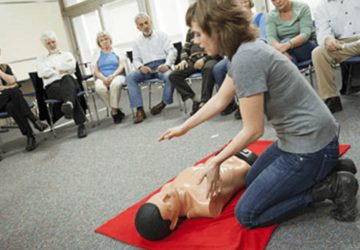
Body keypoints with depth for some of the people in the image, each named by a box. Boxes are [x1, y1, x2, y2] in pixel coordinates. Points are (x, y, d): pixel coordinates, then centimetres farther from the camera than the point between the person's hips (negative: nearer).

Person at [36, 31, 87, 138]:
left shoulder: (67, 55, 29)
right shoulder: (41, 59, 28)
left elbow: (71, 67, 5)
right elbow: (42, 73, 6)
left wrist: (54, 68, 6)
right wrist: (62, 70, 6)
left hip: (70, 81, 0)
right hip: (52, 86, 0)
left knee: (66, 78, -39)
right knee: (66, 90, -38)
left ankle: (69, 104, -70)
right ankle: (81, 124, -51)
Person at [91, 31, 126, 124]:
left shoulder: (117, 52, 18)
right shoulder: (97, 55, 21)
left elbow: (121, 66, 5)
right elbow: (96, 71, 10)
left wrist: (112, 76, -14)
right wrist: (104, 78, -13)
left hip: (117, 76, -1)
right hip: (102, 78, 2)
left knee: (115, 84, -40)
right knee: (99, 88, -36)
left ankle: (114, 111, -27)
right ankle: (117, 109, -22)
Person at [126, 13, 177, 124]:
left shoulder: (161, 35, 13)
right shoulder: (137, 42, 21)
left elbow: (172, 51, 3)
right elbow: (136, 60, 15)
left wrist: (167, 65, -17)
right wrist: (141, 67, -10)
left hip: (161, 65, -2)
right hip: (146, 69, 3)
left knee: (170, 76, -37)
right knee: (130, 77, -26)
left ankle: (164, 103, -12)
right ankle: (139, 110, -30)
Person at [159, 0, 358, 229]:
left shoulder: (246, 59, -26)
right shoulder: (246, 50, 5)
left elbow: (253, 131, -21)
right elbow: (220, 100, 14)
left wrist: (216, 161, -7)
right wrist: (183, 128, 22)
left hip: (310, 146, -10)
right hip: (299, 139, 10)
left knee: (247, 215, 0)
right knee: (251, 182, 27)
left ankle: (332, 186, 0)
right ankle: (327, 169, 17)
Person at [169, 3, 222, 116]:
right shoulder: (190, 32, 23)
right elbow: (185, 49, 26)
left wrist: (204, 59, -17)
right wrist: (184, 60, 4)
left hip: (210, 58, -5)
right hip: (193, 60, 5)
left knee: (208, 68, -43)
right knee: (173, 76, -17)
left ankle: (204, 102, -36)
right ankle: (195, 100, -20)